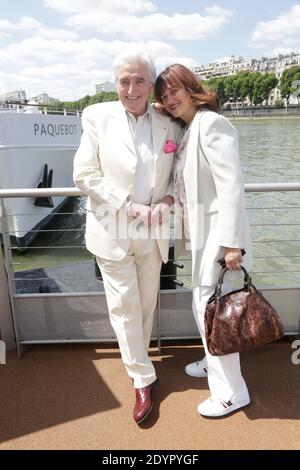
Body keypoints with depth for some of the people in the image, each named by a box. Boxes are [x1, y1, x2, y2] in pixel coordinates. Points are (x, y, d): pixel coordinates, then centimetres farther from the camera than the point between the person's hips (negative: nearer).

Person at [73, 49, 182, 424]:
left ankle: (136, 362, 38)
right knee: (124, 305, 3)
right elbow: (84, 175, -7)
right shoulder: (97, 117, -4)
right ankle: (142, 379, 20)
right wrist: (130, 206, -15)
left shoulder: (169, 125, 2)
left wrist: (166, 201, -12)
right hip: (111, 229, -2)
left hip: (153, 232, 3)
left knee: (147, 303, 14)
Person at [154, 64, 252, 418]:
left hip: (219, 232, -9)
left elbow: (231, 185, -21)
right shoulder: (188, 130, 13)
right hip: (202, 231, 9)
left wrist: (231, 243, -24)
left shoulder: (211, 124, -14)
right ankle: (214, 362, 43)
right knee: (203, 305, 20)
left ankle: (231, 391, 19)